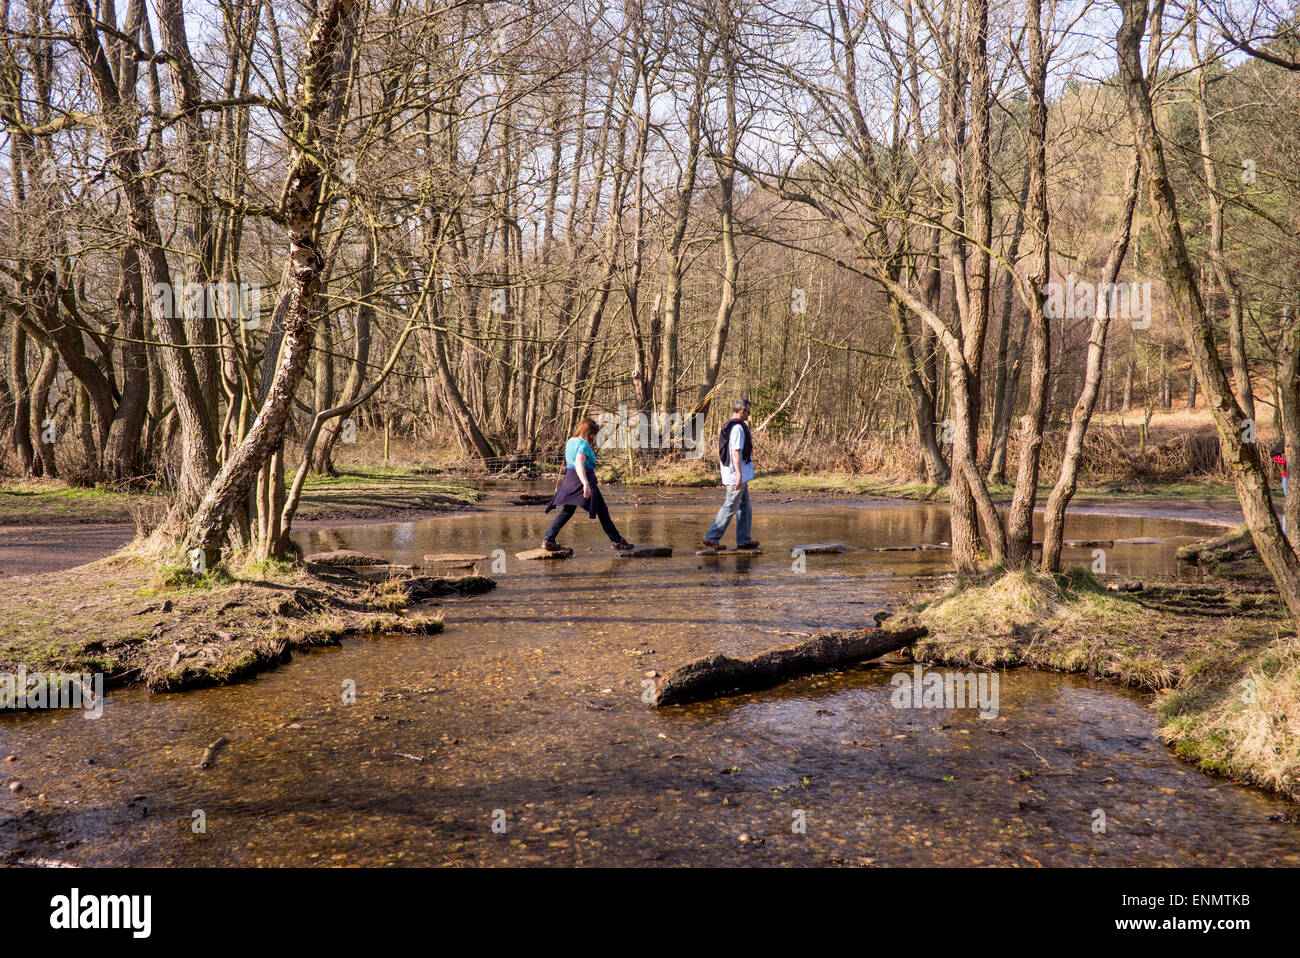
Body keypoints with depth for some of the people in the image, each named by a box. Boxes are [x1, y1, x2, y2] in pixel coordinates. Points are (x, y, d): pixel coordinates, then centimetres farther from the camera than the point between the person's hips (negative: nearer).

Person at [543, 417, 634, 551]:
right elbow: (579, 464, -28)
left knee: (567, 511, 15)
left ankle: (548, 539, 8)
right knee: (602, 511, 1)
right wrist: (586, 484, -39)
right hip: (583, 479, -8)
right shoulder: (584, 444, -14)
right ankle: (617, 541, 6)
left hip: (569, 479, 8)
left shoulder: (570, 442, 12)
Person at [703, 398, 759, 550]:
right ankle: (711, 537, -2)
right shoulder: (738, 428, -16)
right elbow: (735, 453, -23)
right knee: (730, 507, -4)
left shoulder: (727, 427, 14)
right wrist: (739, 475, -26)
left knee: (745, 507, 13)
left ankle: (743, 540, 15)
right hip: (737, 475, -10)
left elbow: (721, 454, 19)